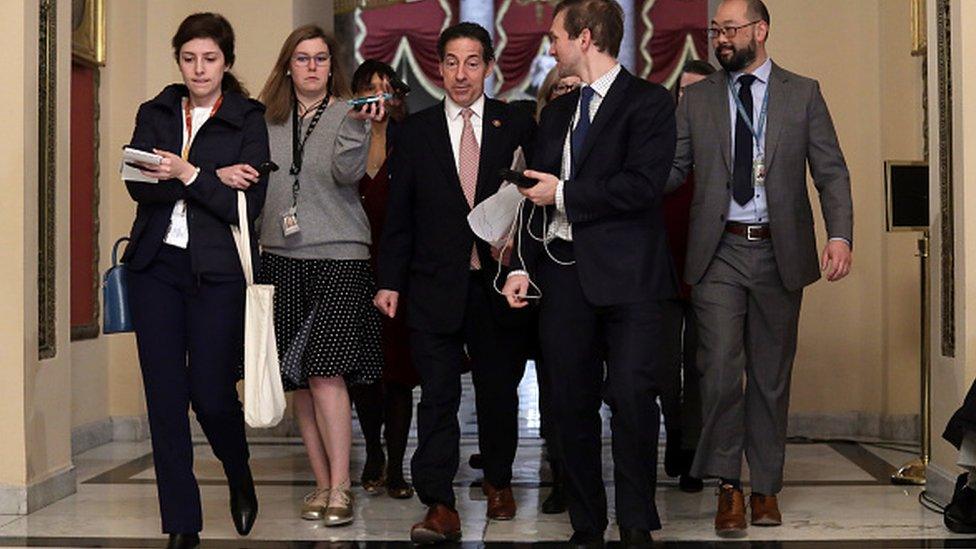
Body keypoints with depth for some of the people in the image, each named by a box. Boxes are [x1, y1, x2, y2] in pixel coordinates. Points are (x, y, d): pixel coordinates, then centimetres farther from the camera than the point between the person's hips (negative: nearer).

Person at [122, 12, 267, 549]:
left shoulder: (248, 121, 2)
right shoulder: (154, 114, 12)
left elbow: (247, 205, -8)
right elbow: (139, 185, -4)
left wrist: (189, 175, -17)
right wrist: (215, 178, -11)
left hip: (217, 269, -3)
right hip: (156, 266, 3)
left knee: (212, 393, -4)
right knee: (165, 397, 1)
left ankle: (239, 476, 29)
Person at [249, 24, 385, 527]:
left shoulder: (348, 113, 2)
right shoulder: (267, 121, 12)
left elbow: (347, 172, -13)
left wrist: (356, 125, -28)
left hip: (338, 258, -4)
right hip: (281, 259, 4)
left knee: (325, 371, -12)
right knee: (297, 377, 4)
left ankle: (340, 487, -6)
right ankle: (321, 481, 14)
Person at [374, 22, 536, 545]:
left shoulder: (517, 125, 4)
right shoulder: (415, 131, 6)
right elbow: (399, 214, 6)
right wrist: (389, 281, 1)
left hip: (500, 282, 1)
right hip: (436, 285, 0)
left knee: (499, 390, 13)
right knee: (437, 394, -4)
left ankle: (498, 481, 34)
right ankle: (439, 506, -1)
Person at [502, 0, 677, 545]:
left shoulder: (649, 102, -2)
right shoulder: (557, 113, 19)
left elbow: (642, 186, -15)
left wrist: (564, 193, -7)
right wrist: (526, 266, 10)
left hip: (626, 275, -6)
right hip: (563, 271, 6)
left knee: (632, 398, -9)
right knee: (572, 403, 7)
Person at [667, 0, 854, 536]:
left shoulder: (803, 94, 6)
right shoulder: (696, 99, 8)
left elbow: (831, 171, 2)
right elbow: (672, 169, 4)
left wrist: (840, 234, -12)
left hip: (779, 252, 0)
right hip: (719, 252, 0)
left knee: (772, 375, 8)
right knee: (721, 367, -11)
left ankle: (765, 487, 21)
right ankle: (728, 486, 3)